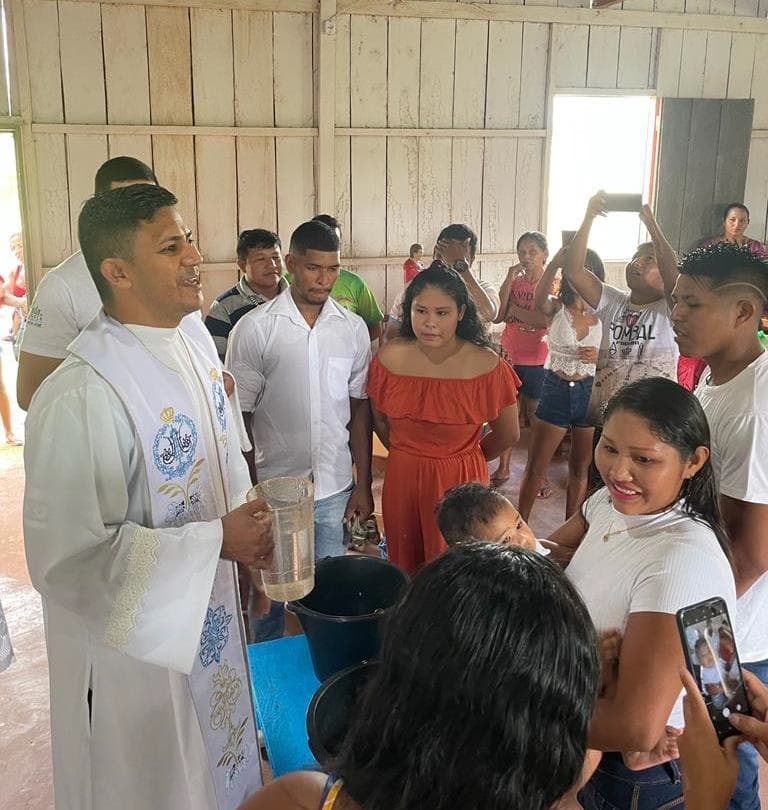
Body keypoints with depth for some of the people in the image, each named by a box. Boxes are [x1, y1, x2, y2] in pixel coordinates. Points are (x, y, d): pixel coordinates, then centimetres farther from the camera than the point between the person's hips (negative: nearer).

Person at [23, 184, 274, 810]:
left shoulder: (197, 343, -3)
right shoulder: (80, 398, -30)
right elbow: (67, 556, -27)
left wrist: (252, 531, 2)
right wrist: (217, 540, -25)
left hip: (211, 614, 7)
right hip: (136, 640, -7)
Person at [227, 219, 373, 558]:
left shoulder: (354, 328, 2)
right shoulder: (254, 328, -8)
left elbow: (359, 408, 8)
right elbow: (240, 416, -3)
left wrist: (364, 484, 6)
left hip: (336, 490, 3)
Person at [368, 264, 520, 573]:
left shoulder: (486, 365, -13)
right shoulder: (389, 358, -6)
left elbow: (508, 434, 1)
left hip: (462, 482, -2)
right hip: (401, 480, 3)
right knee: (403, 569, 18)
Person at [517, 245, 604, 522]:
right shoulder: (556, 308, -5)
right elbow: (539, 300, -30)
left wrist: (599, 356, -14)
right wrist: (555, 262, -46)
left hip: (589, 392, 2)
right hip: (555, 390, -2)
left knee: (580, 468, 15)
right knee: (535, 468, 3)